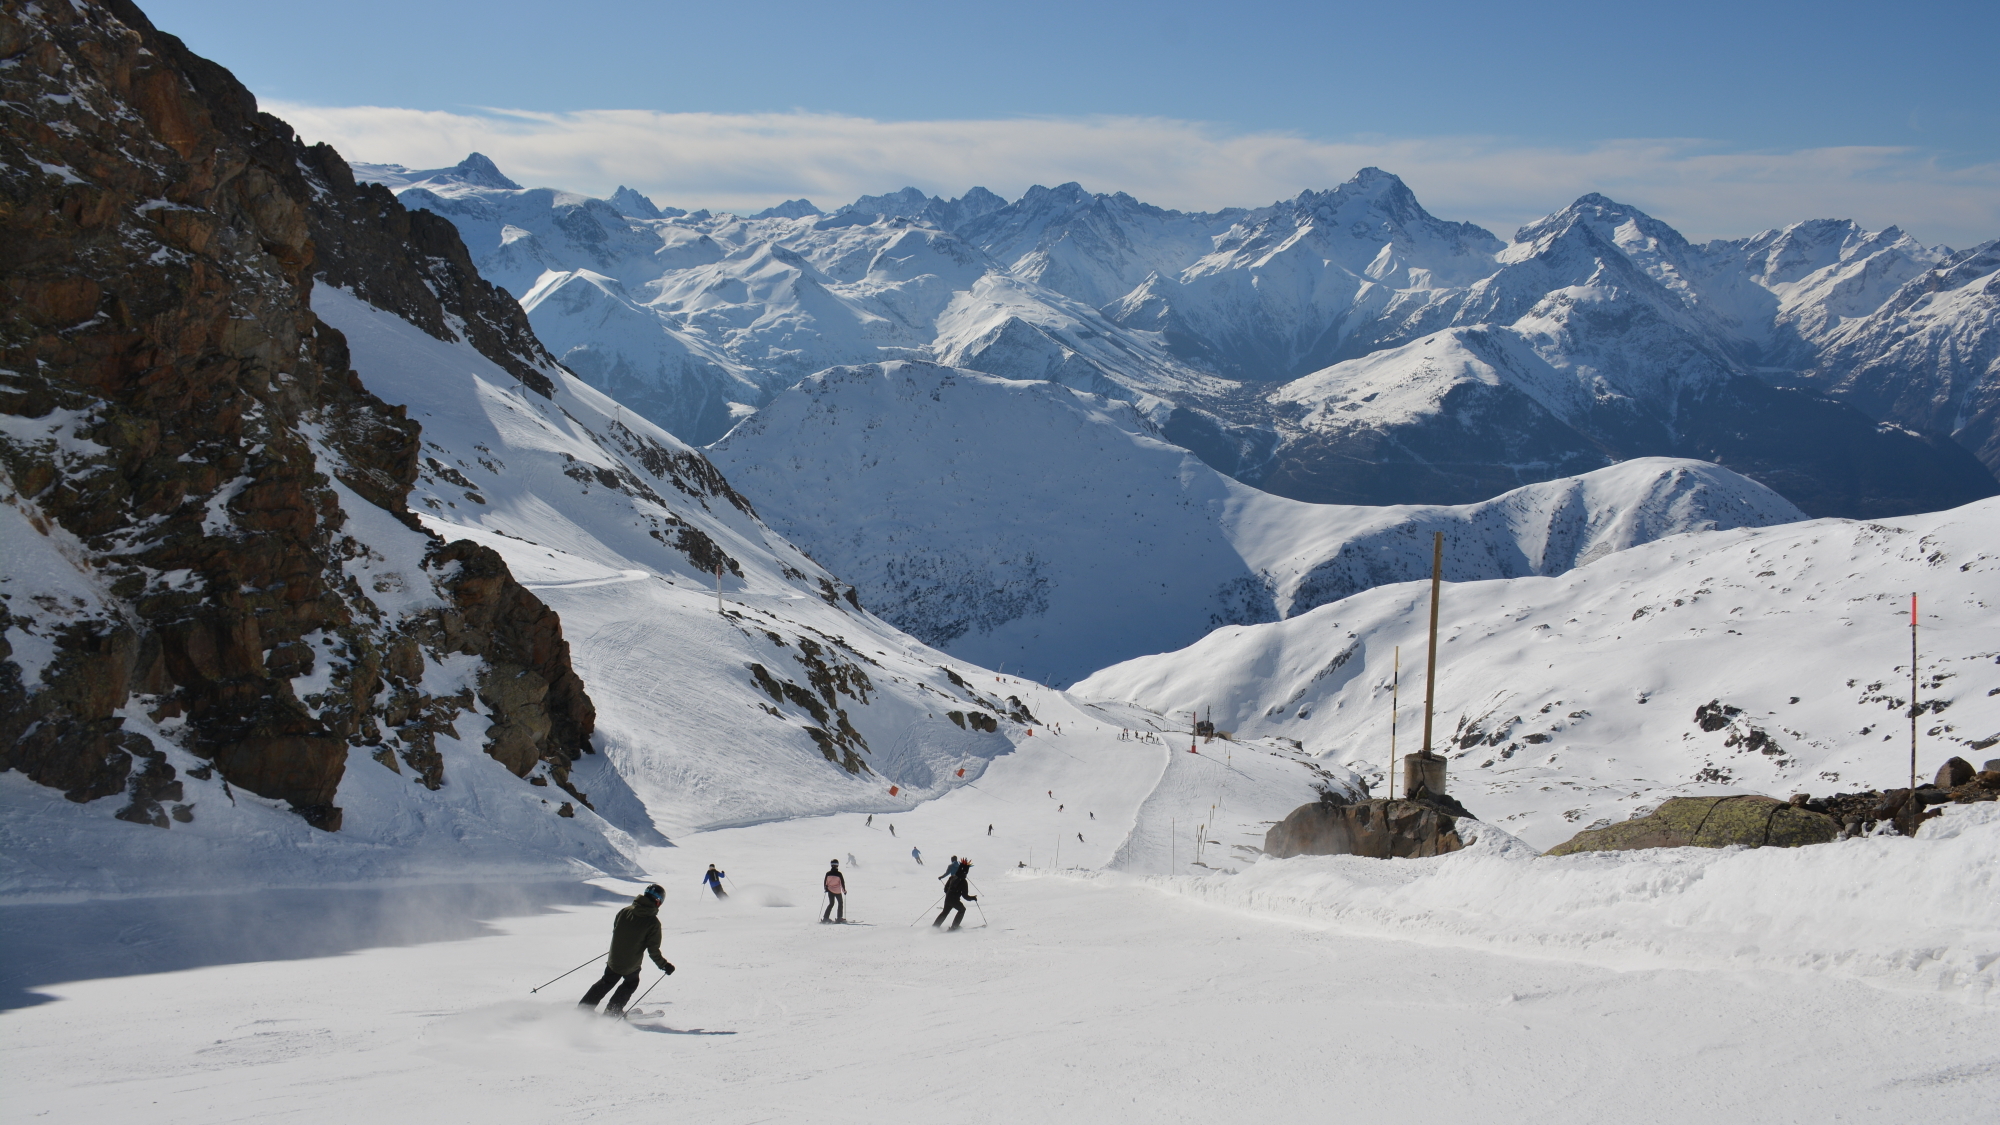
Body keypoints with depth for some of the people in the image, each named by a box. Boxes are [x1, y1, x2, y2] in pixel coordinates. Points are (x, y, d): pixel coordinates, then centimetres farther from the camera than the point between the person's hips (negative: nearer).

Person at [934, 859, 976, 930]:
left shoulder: (952, 877, 5)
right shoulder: (963, 881, -15)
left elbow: (946, 888, 15)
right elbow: (965, 896, -12)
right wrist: (974, 898, 2)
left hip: (947, 899, 6)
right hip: (955, 900, -6)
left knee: (945, 911, 27)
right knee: (962, 910, 20)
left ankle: (935, 926, 25)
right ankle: (954, 927, 12)